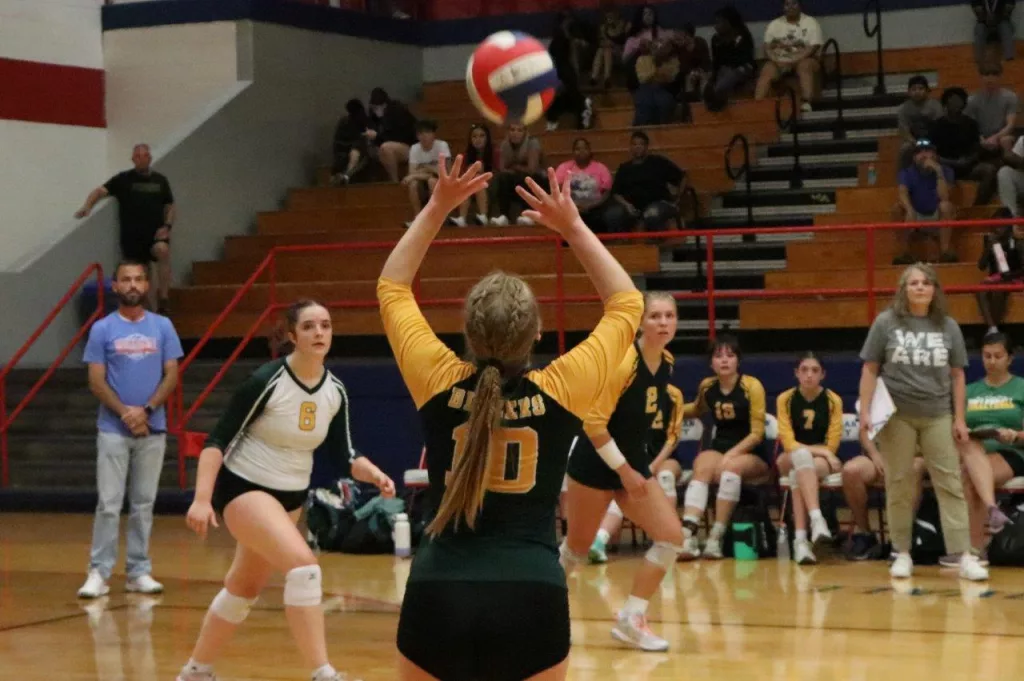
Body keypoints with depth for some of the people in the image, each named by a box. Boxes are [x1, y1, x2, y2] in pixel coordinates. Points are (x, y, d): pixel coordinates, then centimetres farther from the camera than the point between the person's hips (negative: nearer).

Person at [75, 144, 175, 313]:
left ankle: (163, 300, -24)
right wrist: (87, 206, -28)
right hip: (132, 236, 1)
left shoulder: (160, 181, 9)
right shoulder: (123, 180, 2)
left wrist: (167, 226, -2)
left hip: (155, 234, -1)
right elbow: (101, 191, -8)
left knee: (163, 250, -32)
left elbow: (170, 206, 16)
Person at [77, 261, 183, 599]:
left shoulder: (163, 327, 5)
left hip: (153, 430, 2)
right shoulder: (102, 329, 1)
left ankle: (139, 571, 12)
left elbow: (172, 375, 2)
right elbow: (96, 381, -3)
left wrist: (146, 410, -12)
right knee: (108, 504, -4)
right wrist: (125, 412, -15)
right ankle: (99, 573, -2)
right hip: (113, 429, -2)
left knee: (144, 504, 6)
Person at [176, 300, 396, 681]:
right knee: (304, 566, -26)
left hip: (291, 498, 7)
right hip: (243, 489, -7)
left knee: (245, 588, 18)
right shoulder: (266, 381, -20)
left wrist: (373, 474, -16)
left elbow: (344, 456, 4)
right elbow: (218, 441, -18)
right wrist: (202, 499, -27)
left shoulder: (335, 391, -3)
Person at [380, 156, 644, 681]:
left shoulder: (439, 385, 2)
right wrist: (573, 227, 16)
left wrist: (437, 208, 19)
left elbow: (392, 288, 19)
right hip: (531, 595, 0)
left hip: (438, 595, 1)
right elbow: (626, 304, 16)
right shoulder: (559, 392, 0)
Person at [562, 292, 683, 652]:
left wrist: (634, 467, 18)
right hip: (595, 463, -7)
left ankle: (631, 620, 1)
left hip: (634, 463, 7)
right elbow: (594, 422, -22)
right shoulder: (623, 361, -23)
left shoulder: (667, 363, 2)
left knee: (672, 536, -7)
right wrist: (622, 469, -19)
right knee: (577, 547, 5)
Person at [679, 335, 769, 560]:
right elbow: (697, 410, 30)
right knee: (702, 467, -32)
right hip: (719, 449, 3)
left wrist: (732, 454, -21)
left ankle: (716, 537, -38)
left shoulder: (752, 386, -7)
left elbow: (757, 433, -9)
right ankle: (688, 534, -49)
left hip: (752, 455, -3)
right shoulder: (707, 387, 6)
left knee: (732, 466, -38)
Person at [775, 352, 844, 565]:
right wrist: (819, 451, -19)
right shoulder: (785, 399, -2)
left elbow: (831, 446, -4)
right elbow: (788, 443, -9)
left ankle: (800, 538, -48)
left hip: (822, 461, 0)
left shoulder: (833, 401, -2)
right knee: (801, 455, -38)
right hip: (789, 460, 0)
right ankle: (817, 519, -57)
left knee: (798, 472, -37)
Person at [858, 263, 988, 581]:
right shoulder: (886, 323, 1)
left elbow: (957, 375, 10)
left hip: (937, 416, 2)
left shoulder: (948, 327, 7)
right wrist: (865, 411, -6)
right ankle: (902, 553, 13)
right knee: (899, 484, 4)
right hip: (896, 415, -1)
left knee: (950, 484, -3)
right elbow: (870, 370, 2)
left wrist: (959, 418, 5)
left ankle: (964, 556, -5)